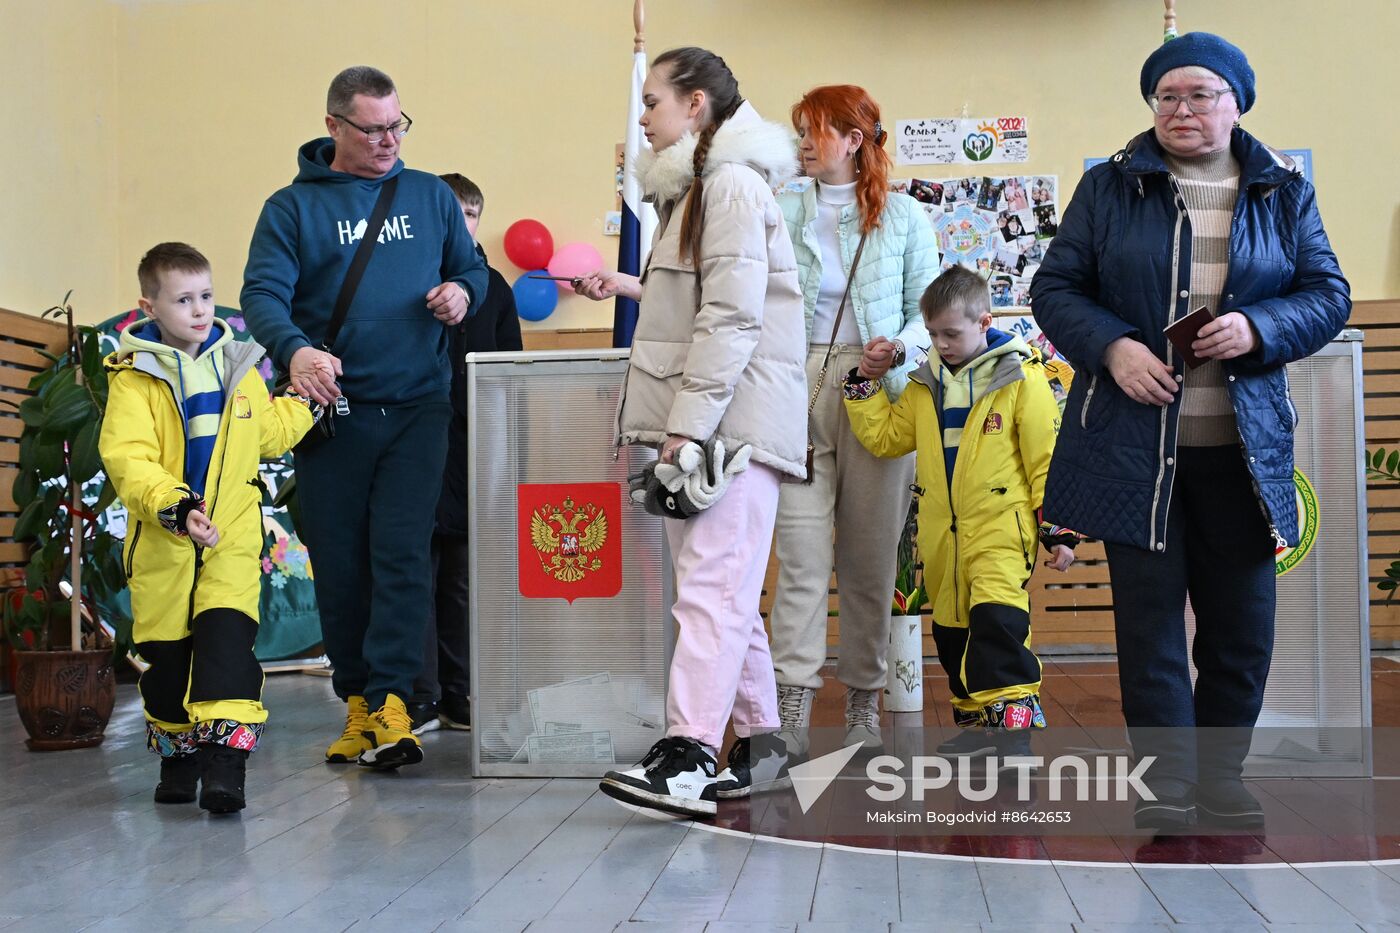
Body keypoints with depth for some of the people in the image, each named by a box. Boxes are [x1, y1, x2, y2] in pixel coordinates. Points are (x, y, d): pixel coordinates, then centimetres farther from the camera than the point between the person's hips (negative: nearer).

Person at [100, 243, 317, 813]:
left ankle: (224, 760, -19)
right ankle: (178, 756, 28)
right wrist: (174, 508, -32)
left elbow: (267, 434, 22)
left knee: (227, 636, -15)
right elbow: (127, 459, -19)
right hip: (162, 539, -1)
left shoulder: (236, 363, 8)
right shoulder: (134, 373, -8)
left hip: (232, 533, 1)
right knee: (165, 652, 10)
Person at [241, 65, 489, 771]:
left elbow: (471, 267, 21)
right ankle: (356, 699, 17)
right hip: (333, 412, 0)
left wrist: (461, 292, -4)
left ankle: (391, 701, -10)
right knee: (339, 565, 4)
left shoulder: (430, 196, 13)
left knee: (402, 553, -11)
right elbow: (263, 294, -6)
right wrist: (294, 349, -27)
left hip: (417, 405, 1)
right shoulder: (292, 208, 5)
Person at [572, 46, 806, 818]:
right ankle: (758, 741, 18)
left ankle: (689, 756, -22)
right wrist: (635, 290, 19)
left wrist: (689, 424, -21)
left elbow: (734, 314, -17)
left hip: (736, 418, -10)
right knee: (723, 590, 11)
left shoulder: (732, 182, -7)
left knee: (709, 586, -17)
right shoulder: (698, 186, 24)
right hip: (700, 423, 10)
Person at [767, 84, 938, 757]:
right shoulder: (781, 213, 10)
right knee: (802, 554, -8)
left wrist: (902, 347, -12)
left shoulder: (904, 216, 8)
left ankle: (863, 705, 17)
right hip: (799, 391, 0)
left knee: (870, 557, 5)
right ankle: (791, 708, -9)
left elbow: (927, 308, 7)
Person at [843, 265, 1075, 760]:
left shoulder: (1018, 377, -5)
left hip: (1001, 526, -6)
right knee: (951, 627, 13)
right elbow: (886, 437, 17)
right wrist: (865, 385, 7)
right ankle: (975, 719, 26)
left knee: (997, 616, -23)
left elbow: (1048, 458, -5)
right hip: (942, 534, 6)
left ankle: (1011, 717, -19)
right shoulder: (926, 384, 11)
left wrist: (1058, 529, -8)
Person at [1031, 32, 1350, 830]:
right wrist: (1112, 347, -15)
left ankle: (1222, 777, 23)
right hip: (1134, 442, -2)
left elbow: (1328, 294, 6)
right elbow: (1056, 288, 3)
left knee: (1243, 622, 7)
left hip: (1245, 448, 2)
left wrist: (1259, 330, -13)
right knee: (1150, 617, 0)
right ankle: (1168, 785, 9)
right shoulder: (1110, 187, 3)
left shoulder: (1285, 192, 8)